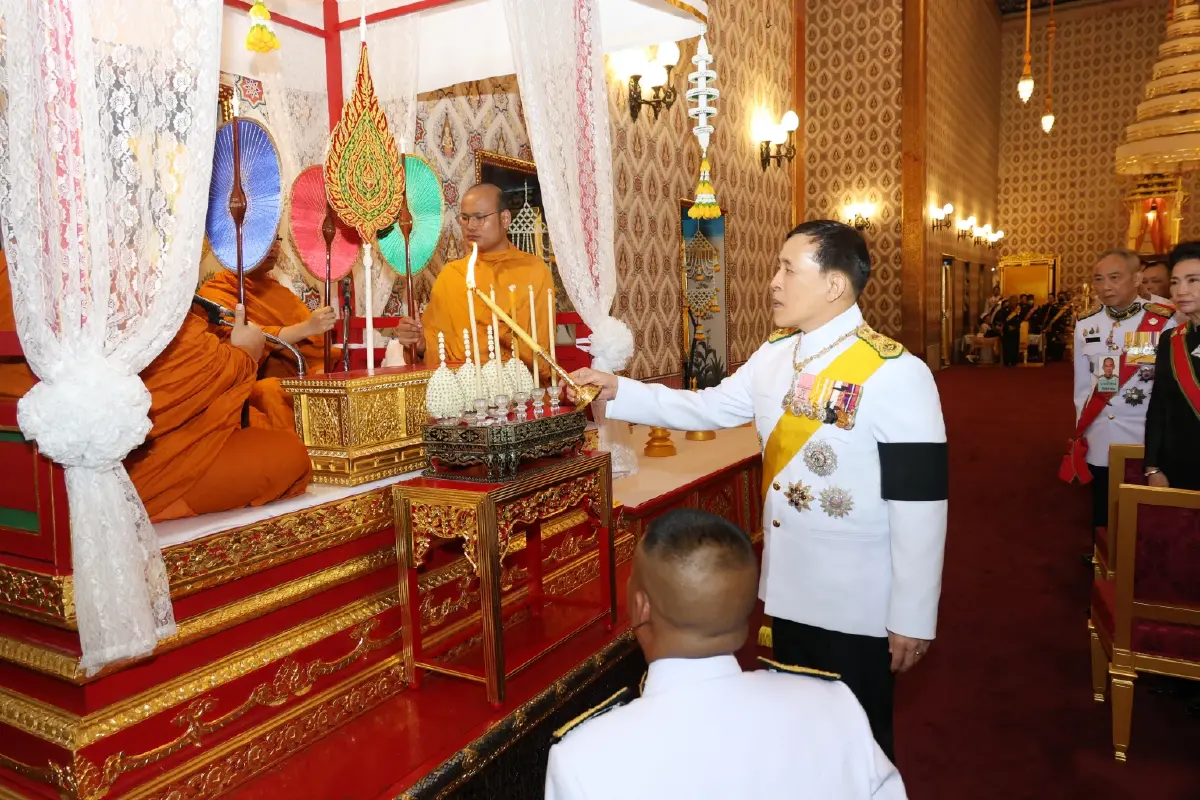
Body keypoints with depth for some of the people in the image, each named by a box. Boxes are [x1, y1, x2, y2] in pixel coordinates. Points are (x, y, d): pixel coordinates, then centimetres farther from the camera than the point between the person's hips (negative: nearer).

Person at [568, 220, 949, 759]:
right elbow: (706, 409, 10)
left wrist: (912, 618, -16)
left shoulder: (896, 374, -19)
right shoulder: (774, 356, 2)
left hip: (858, 606, -6)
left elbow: (918, 505, -19)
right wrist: (617, 391, 3)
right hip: (787, 588, 6)